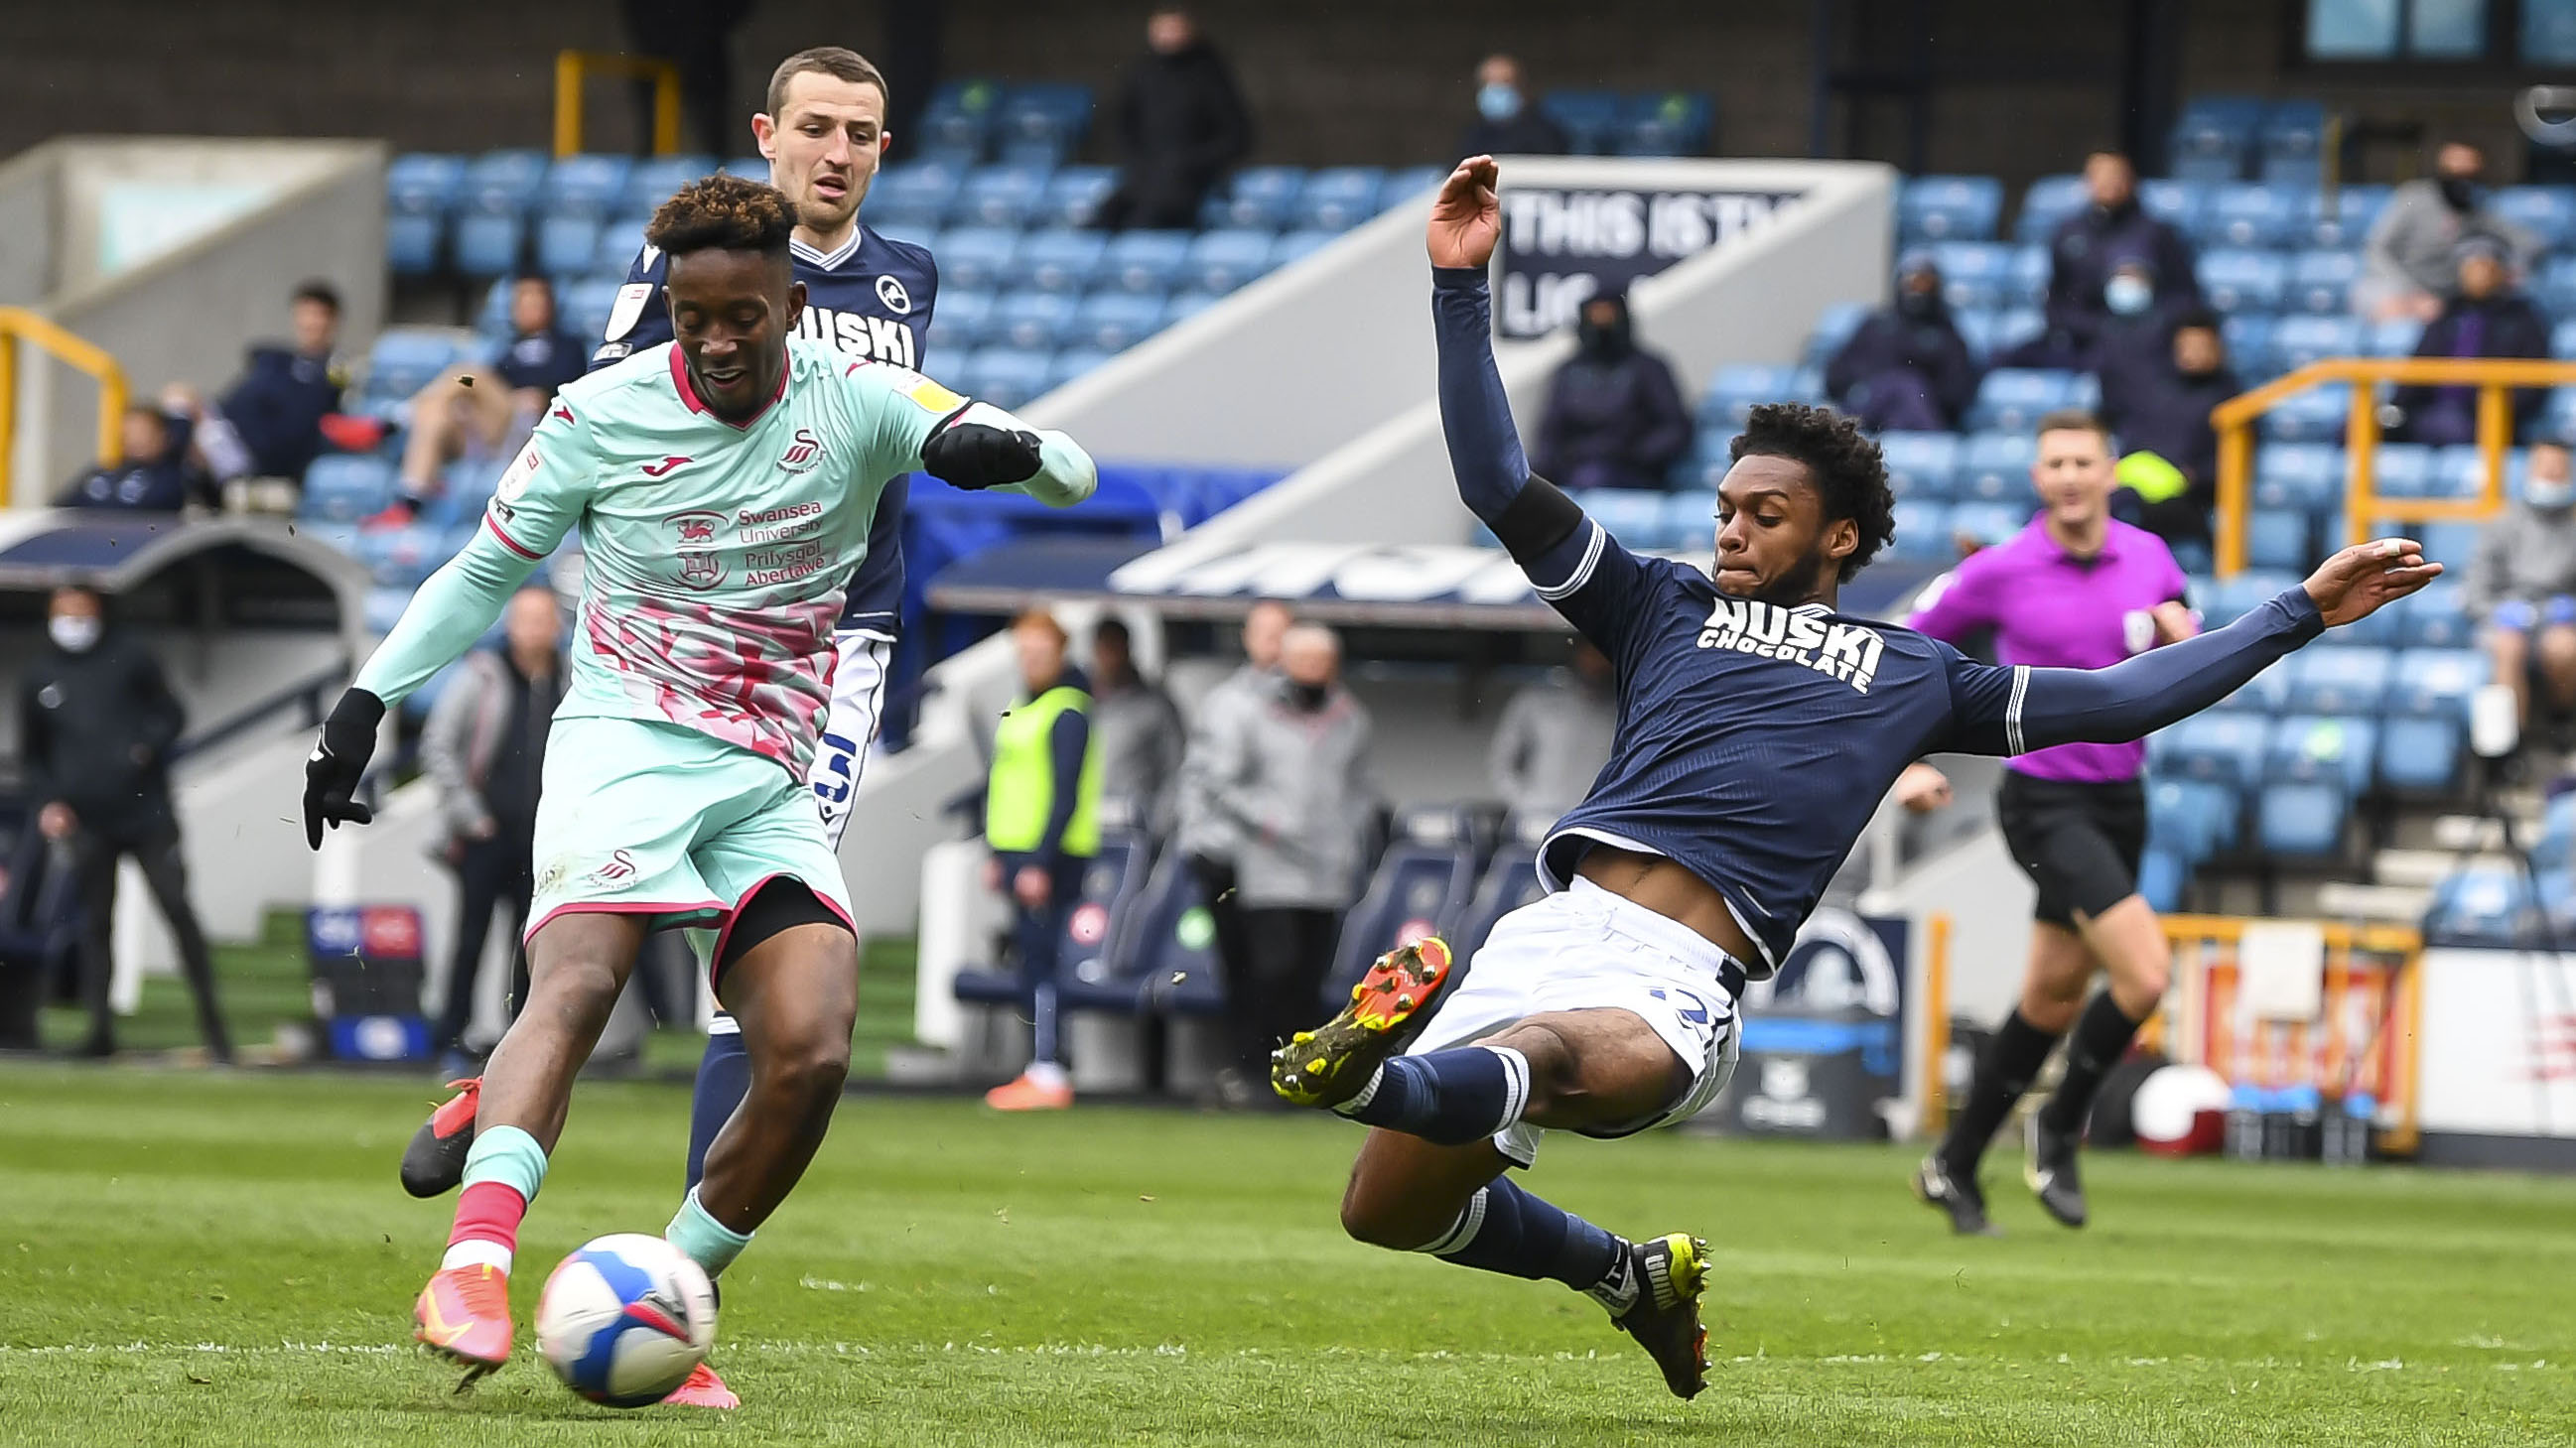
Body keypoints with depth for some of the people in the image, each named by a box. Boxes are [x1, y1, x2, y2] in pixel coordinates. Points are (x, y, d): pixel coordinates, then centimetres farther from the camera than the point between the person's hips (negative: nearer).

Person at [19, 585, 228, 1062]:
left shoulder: (129, 658, 4)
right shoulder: (38, 678, 10)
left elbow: (171, 714, 9)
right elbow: (31, 754, 16)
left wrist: (148, 747, -11)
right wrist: (45, 802, 0)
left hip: (147, 812, -2)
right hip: (87, 822, 2)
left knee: (177, 909, -6)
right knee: (95, 924, 3)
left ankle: (210, 1019, 1)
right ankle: (100, 1027, 6)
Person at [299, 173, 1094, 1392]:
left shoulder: (852, 401, 2)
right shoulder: (603, 413, 0)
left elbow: (1070, 472, -5)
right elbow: (485, 569, 13)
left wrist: (1006, 448, -29)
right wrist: (366, 700, 5)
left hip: (770, 785, 3)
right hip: (622, 742, -3)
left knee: (811, 1054, -16)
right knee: (575, 985, -29)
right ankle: (474, 1265, -47)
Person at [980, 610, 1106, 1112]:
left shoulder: (1067, 714, -12)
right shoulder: (1022, 708, 18)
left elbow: (1065, 796, -18)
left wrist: (1040, 863, -22)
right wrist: (997, 855, 22)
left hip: (1048, 859, -10)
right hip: (1019, 855, 10)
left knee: (1040, 960, -11)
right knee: (1032, 961, 11)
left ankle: (1048, 1075, -12)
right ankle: (1043, 1066, 15)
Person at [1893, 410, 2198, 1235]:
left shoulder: (2148, 557, 3)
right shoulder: (2001, 573, -9)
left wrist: (2181, 638, -10)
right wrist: (1906, 764, -6)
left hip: (2120, 797, 6)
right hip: (2046, 802, -6)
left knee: (2056, 996, 13)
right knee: (2145, 972, -20)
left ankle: (1954, 1167, 27)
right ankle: (2058, 1133, 2)